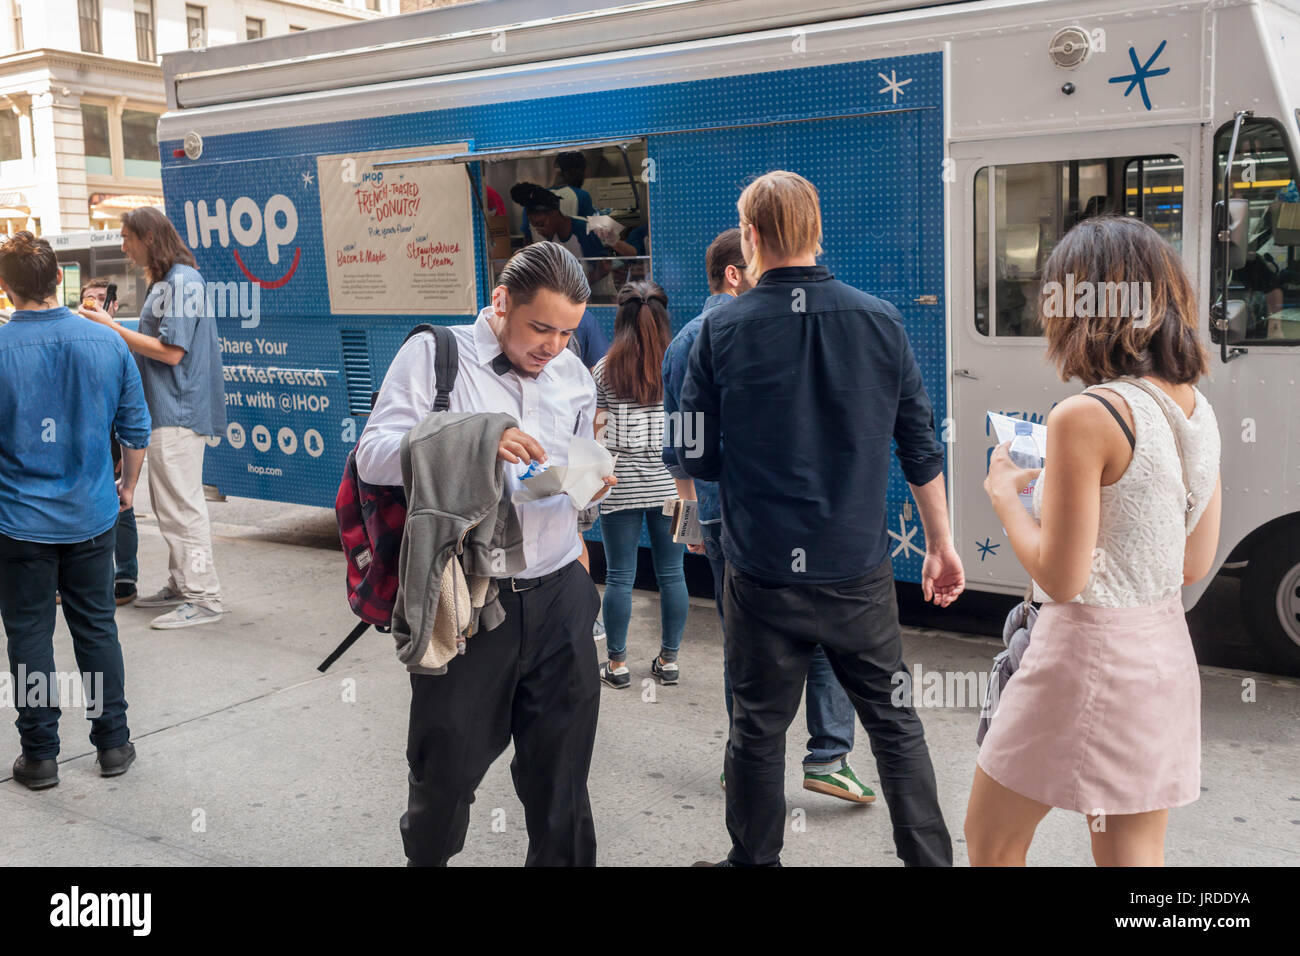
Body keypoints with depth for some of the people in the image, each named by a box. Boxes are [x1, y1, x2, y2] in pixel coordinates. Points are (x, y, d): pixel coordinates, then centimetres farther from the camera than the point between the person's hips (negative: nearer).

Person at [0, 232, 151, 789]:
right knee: (97, 628, 13)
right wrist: (128, 485, 18)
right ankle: (113, 743, 21)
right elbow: (135, 428, 2)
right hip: (91, 515, 3)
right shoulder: (107, 343, -5)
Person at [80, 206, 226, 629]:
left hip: (178, 412, -11)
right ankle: (181, 584, 26)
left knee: (182, 506, -8)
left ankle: (204, 598, -3)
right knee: (169, 506, 16)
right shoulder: (164, 282, 17)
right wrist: (113, 328, 14)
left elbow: (171, 352, -20)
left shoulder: (182, 281, -15)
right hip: (165, 409, 11)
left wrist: (114, 329, -14)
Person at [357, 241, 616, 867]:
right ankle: (426, 855, 39)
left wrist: (594, 484, -3)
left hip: (559, 597, 4)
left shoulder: (574, 374, 13)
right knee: (446, 767, 10)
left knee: (561, 769, 10)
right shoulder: (435, 355, -2)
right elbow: (373, 457, -11)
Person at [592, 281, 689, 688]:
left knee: (620, 577, 6)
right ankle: (668, 660, 17)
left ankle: (616, 664, 13)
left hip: (622, 484, -1)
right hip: (669, 482, 1)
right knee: (672, 574, 9)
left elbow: (597, 432, 0)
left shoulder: (605, 369, -2)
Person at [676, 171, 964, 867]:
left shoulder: (722, 328, -7)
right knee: (894, 723, 14)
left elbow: (695, 457, -4)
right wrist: (941, 544, 14)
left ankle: (754, 859, 28)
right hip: (859, 570, 2)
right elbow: (922, 448, 4)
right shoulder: (881, 321, -1)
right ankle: (929, 859, 22)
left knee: (758, 729, 13)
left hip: (763, 573, -1)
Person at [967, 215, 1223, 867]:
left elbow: (1060, 579, -19)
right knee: (1135, 858, 17)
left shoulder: (1085, 417, -19)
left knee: (990, 840, 13)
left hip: (1087, 654, -7)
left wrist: (1005, 496, -3)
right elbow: (1196, 564, 11)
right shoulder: (1196, 409, 4)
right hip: (1166, 649, 8)